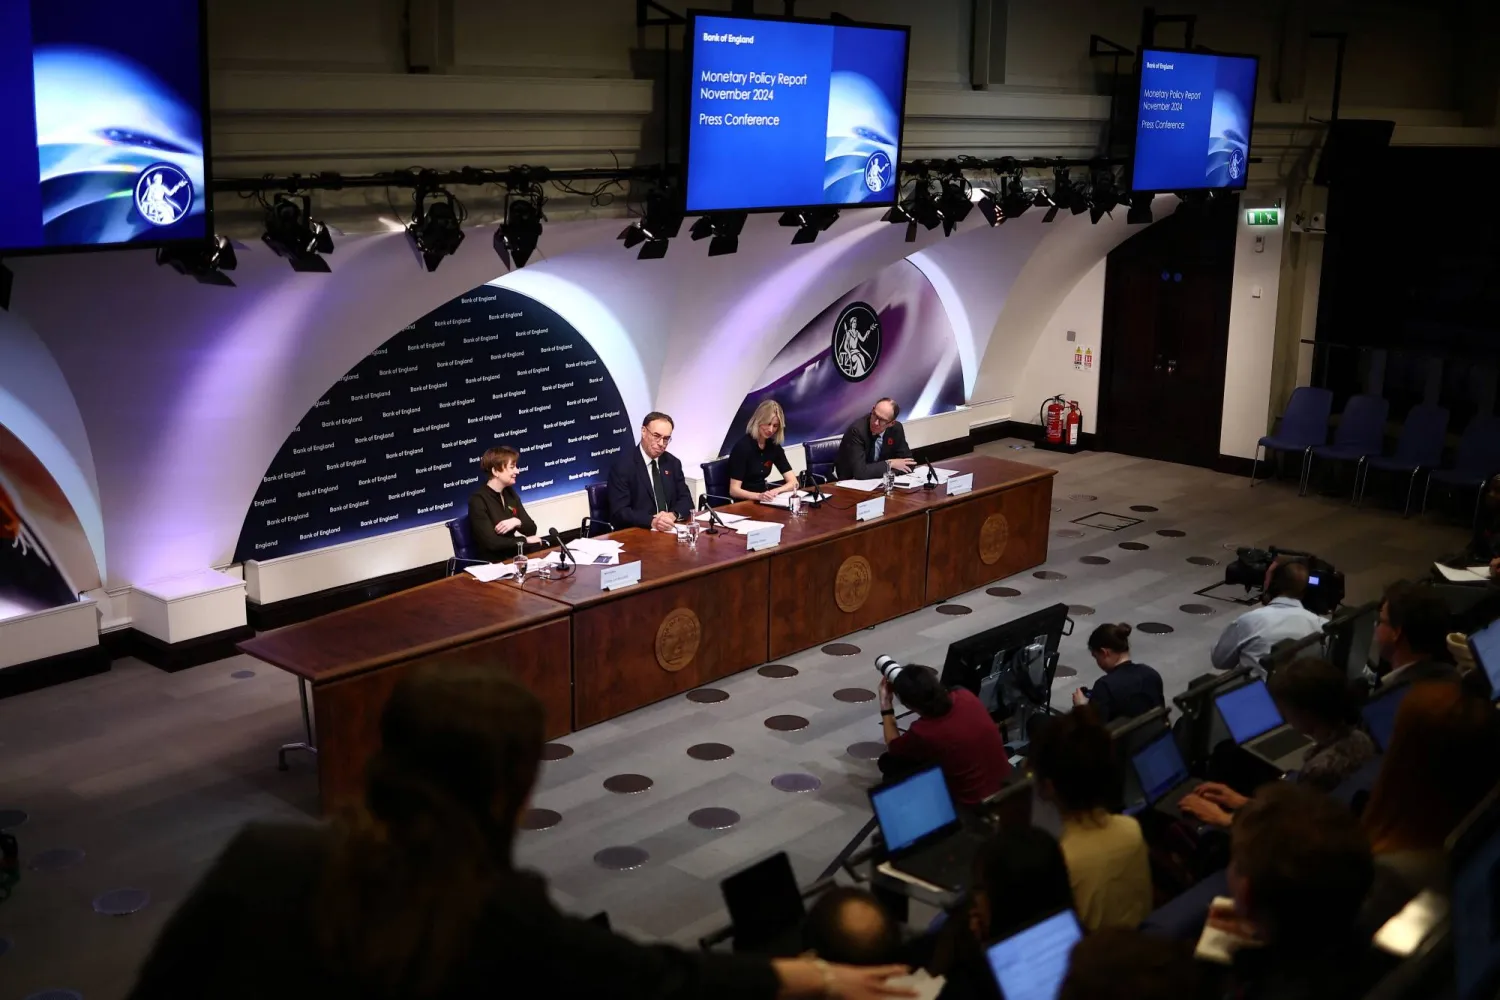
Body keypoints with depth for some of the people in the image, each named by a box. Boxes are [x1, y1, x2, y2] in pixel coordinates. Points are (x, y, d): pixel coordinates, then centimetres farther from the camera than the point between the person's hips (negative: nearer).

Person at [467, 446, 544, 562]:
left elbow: (532, 529, 9)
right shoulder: (478, 500, -13)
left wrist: (517, 522, -12)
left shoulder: (510, 493, 9)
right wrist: (525, 540, -10)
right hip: (493, 563, -7)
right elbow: (491, 542, -20)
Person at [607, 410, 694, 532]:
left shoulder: (672, 463, 10)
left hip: (669, 531, 4)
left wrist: (673, 515, -13)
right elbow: (619, 511, -14)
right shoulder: (623, 465, -7)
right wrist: (652, 521, -28)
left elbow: (686, 500, 9)